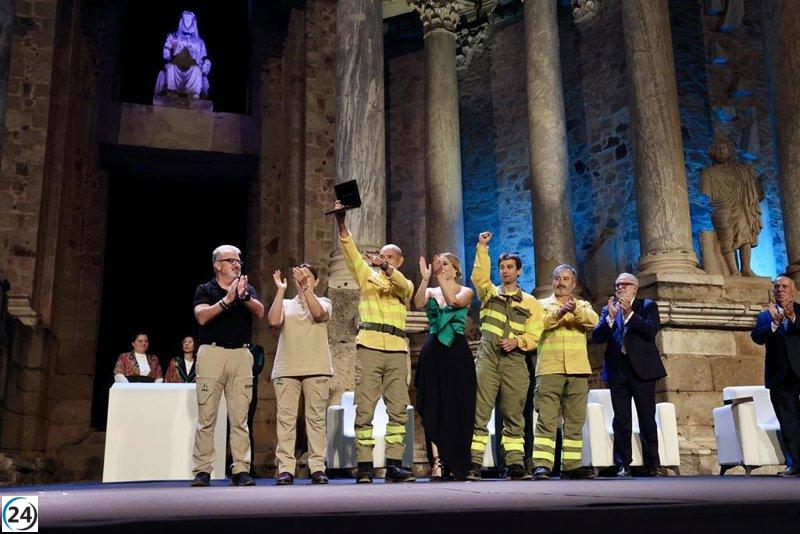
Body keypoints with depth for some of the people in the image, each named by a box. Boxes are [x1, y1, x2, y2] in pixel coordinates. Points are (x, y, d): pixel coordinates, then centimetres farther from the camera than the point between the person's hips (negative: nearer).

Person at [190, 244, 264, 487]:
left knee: (240, 417, 0)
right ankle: (202, 471, 3)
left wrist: (244, 296, -21)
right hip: (212, 352, -2)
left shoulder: (248, 290, 16)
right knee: (206, 417, -2)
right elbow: (202, 317, -10)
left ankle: (241, 471, 1)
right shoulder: (206, 290, 8)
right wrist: (227, 299, -19)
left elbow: (260, 312, -3)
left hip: (241, 355, 2)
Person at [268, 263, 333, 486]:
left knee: (316, 418, -3)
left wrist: (305, 286, -14)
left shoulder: (323, 302, 15)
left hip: (316, 369, -1)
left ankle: (317, 467, -1)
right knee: (286, 418, -5)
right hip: (286, 369, 1)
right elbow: (273, 320, -2)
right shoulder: (286, 304, 19)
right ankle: (285, 468, -4)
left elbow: (319, 314, -9)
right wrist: (280, 290, -1)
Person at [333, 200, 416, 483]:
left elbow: (403, 285, -6)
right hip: (370, 346, -2)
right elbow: (350, 250, 4)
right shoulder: (367, 275, 17)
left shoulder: (406, 286, 19)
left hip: (397, 350, 2)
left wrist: (386, 268, -24)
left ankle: (393, 464, 3)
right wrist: (341, 221, -10)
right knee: (364, 407, -6)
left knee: (399, 409, -1)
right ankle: (364, 465, -3)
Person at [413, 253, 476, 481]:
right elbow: (418, 303, -9)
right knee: (433, 408, -5)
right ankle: (438, 462, -4)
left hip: (457, 352, -2)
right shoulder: (431, 291, 14)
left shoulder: (466, 292, 9)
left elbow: (454, 301, -15)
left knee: (457, 408, -1)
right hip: (434, 351, 2)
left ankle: (457, 466, 8)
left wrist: (440, 277, -18)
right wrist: (425, 278, -17)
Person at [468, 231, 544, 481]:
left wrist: (516, 341, -11)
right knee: (480, 412, -6)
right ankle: (474, 463, -6)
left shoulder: (531, 303, 14)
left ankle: (515, 464, 8)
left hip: (515, 360, 1)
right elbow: (479, 275, -7)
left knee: (514, 416, 4)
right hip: (487, 358, -1)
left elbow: (534, 335, 6)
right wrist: (482, 248, -12)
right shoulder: (489, 292, 14)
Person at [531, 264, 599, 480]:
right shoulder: (543, 305, 13)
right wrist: (559, 313, -24)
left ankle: (571, 465, 13)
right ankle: (542, 465, -13)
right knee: (546, 420, -10)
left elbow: (593, 321, -4)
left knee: (575, 422, 6)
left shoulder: (583, 306, 18)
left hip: (578, 371, 3)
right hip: (549, 369, -3)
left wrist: (575, 310, -22)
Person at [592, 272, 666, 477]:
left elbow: (652, 330, -9)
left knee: (647, 418, -1)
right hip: (617, 370, 2)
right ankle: (623, 465, 7)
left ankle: (652, 466, 7)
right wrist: (610, 318, -10)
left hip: (642, 368, -2)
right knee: (621, 420, 2)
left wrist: (629, 313, -15)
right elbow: (597, 337, 2)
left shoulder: (647, 305, 8)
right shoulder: (608, 310, 14)